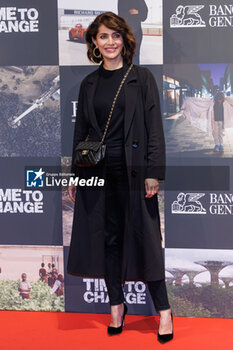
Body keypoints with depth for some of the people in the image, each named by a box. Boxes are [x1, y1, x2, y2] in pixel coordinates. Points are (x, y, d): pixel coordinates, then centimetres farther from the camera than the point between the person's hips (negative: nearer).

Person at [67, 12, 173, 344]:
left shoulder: (142, 78, -1)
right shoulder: (89, 84, 10)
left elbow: (154, 128, -5)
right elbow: (81, 131, 13)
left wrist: (154, 173, -12)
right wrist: (76, 175, 9)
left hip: (133, 170, -3)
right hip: (98, 171, 4)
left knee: (143, 237, -1)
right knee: (107, 237, 8)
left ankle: (164, 310, 10)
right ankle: (116, 305, 22)